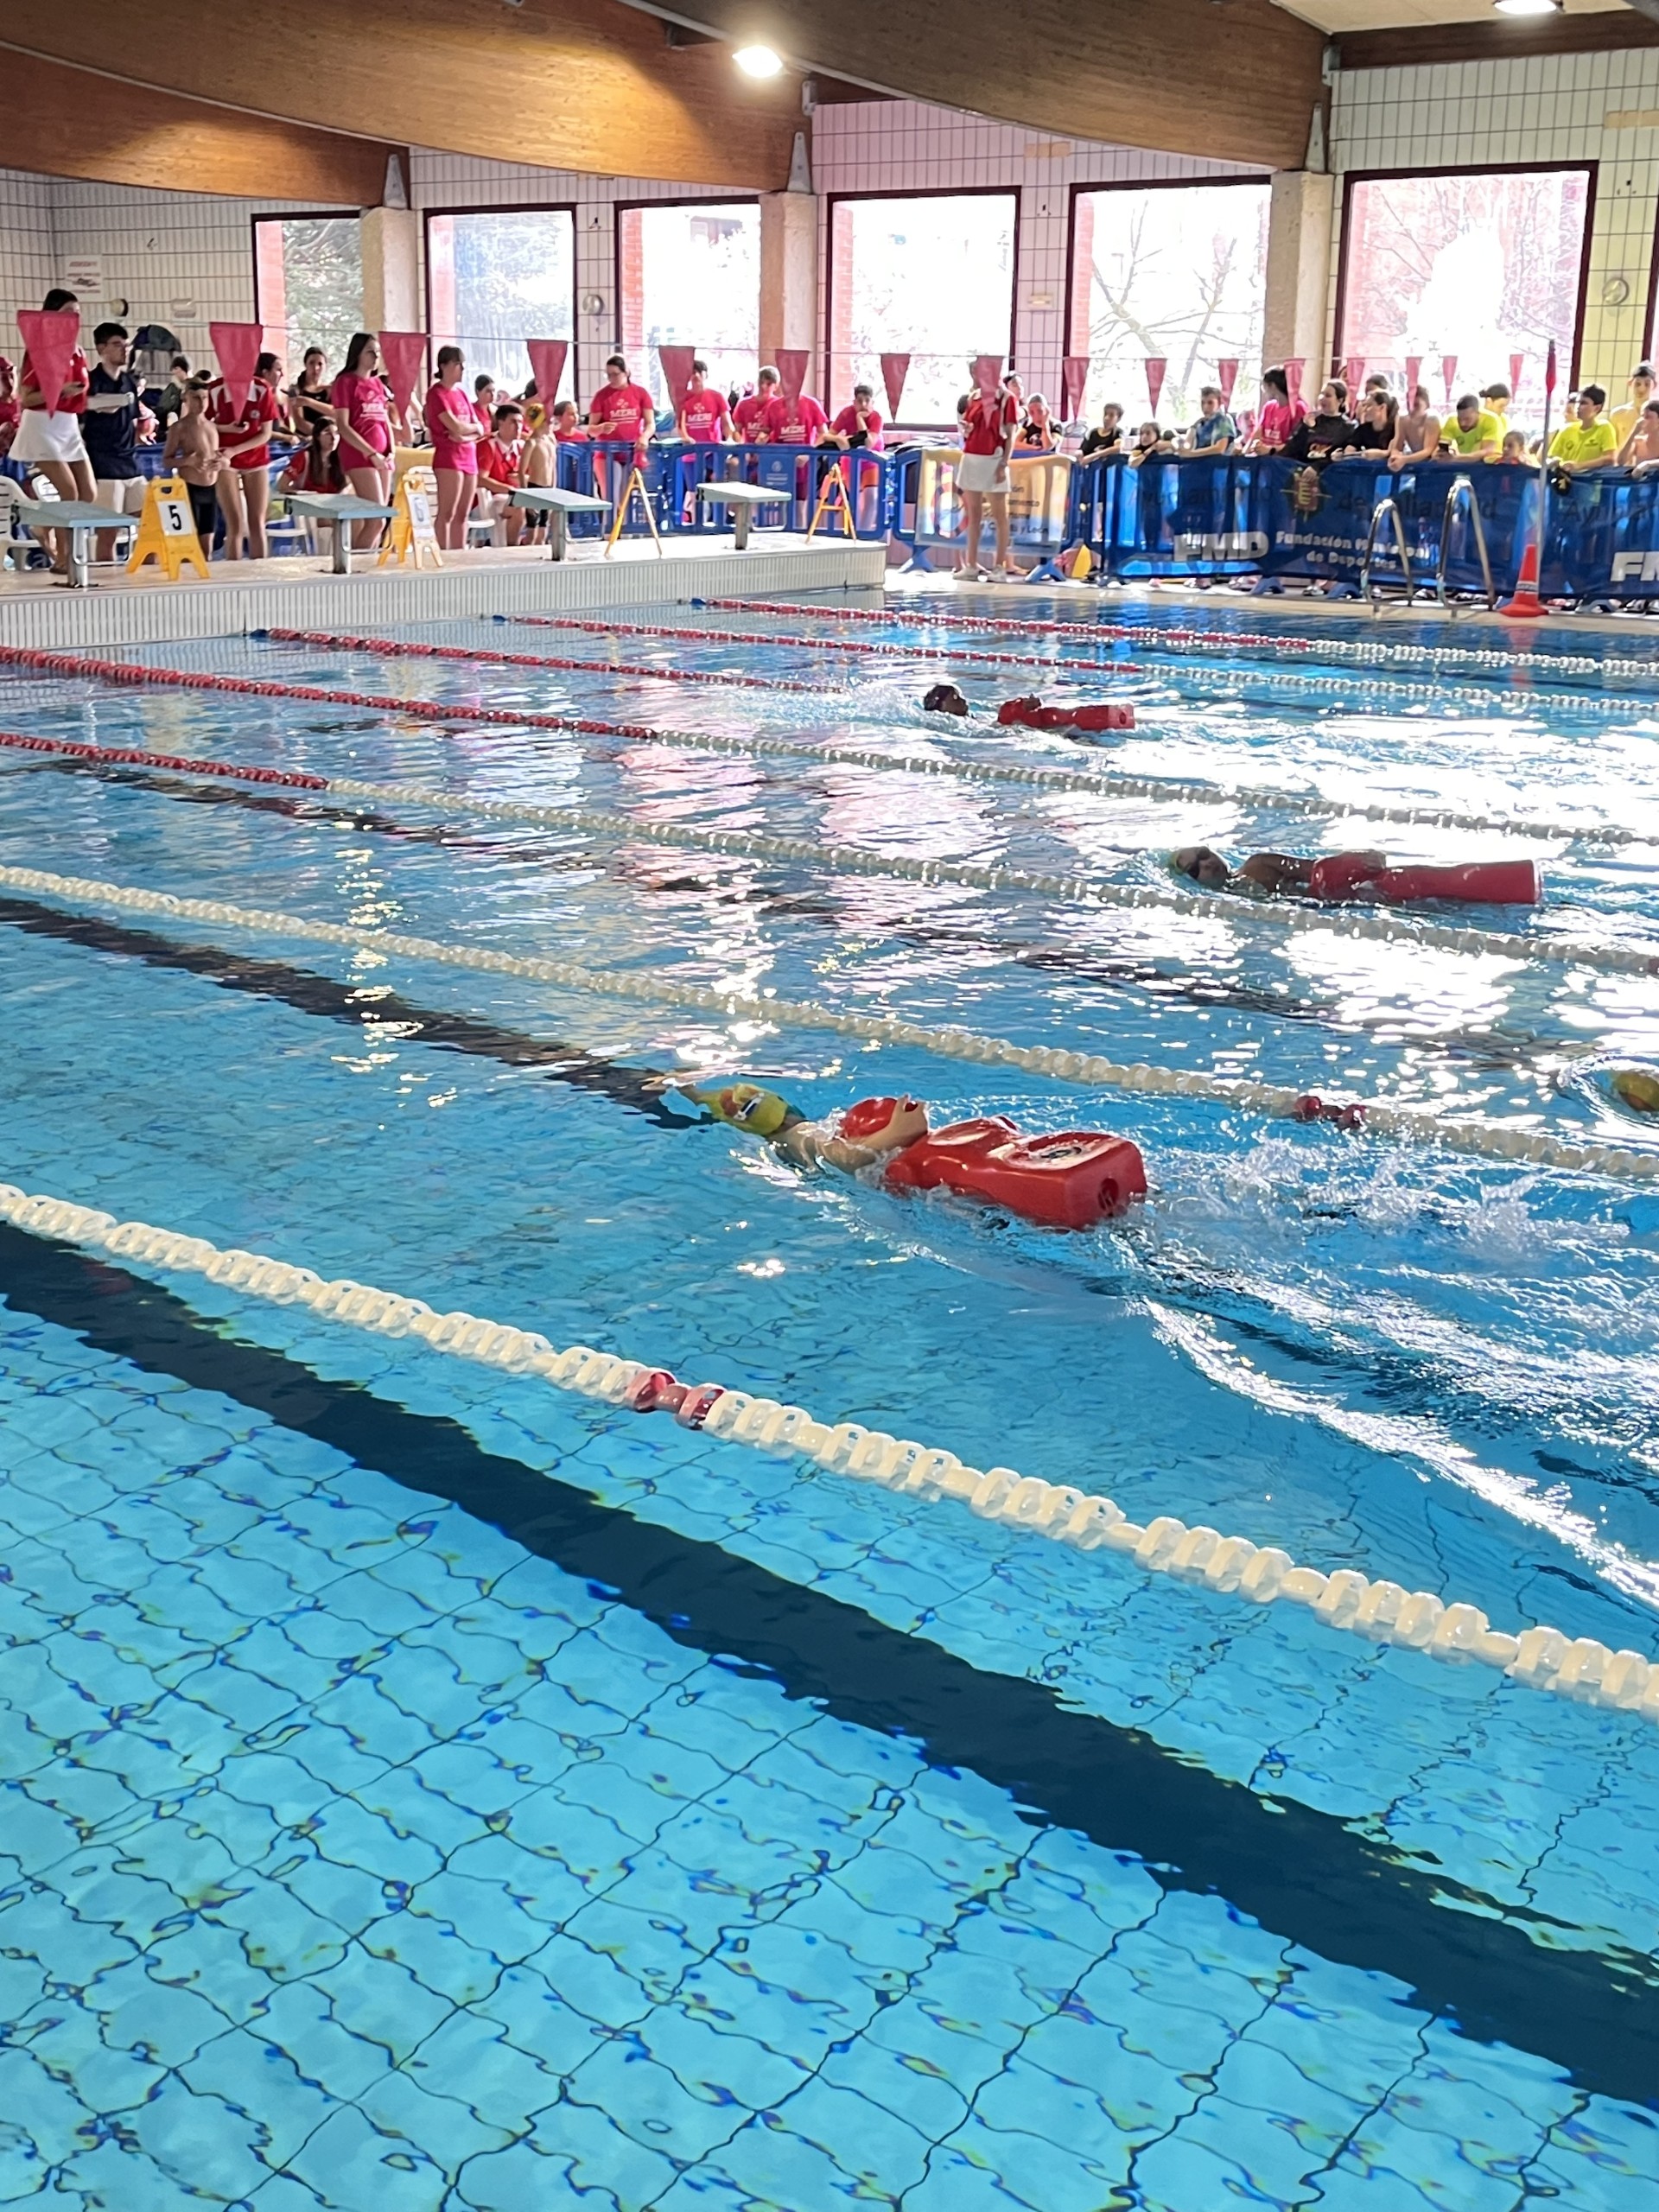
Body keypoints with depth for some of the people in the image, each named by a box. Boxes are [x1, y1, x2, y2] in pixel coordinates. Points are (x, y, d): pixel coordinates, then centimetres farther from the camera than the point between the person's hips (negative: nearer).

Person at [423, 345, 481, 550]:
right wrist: (474, 427, 4)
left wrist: (465, 435, -8)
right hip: (448, 457, -8)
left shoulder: (461, 393, 17)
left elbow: (480, 430, 12)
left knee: (463, 514, 8)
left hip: (469, 457, 8)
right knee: (447, 514, -10)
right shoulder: (437, 393, -6)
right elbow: (456, 427, -15)